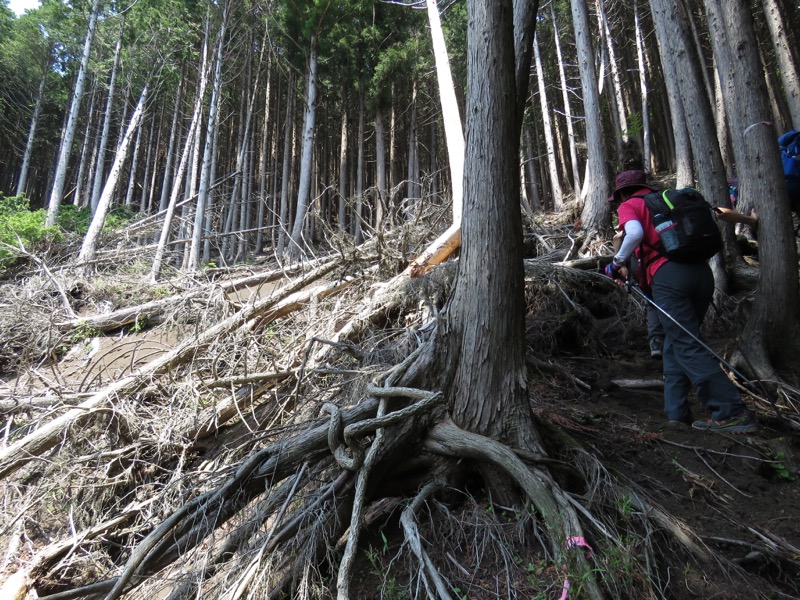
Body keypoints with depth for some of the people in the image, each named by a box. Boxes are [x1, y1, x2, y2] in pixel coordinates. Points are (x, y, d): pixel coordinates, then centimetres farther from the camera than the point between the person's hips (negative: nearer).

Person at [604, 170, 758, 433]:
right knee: (676, 343, 14)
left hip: (668, 276, -7)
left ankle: (733, 413, -8)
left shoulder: (629, 206, 9)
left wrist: (618, 262, 1)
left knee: (687, 347, -5)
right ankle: (676, 411, 13)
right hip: (702, 271, 7)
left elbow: (635, 234, -13)